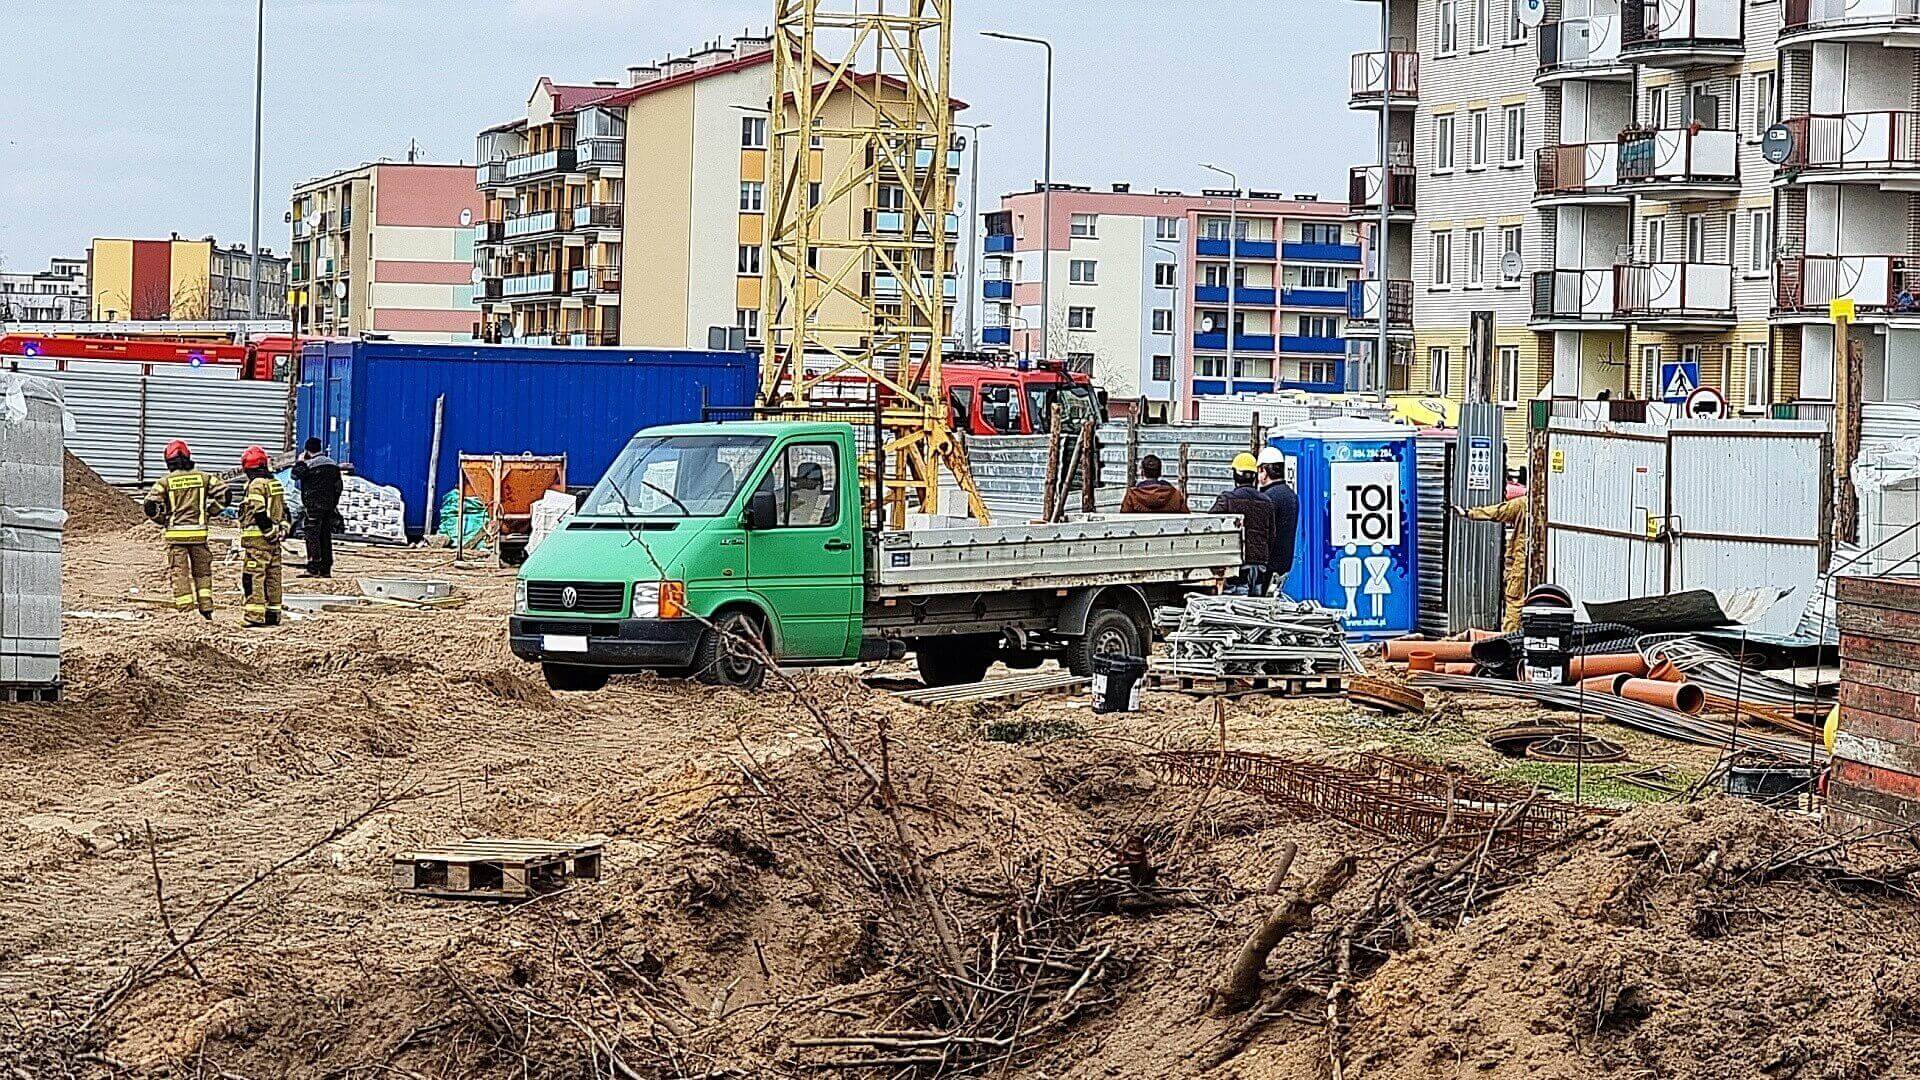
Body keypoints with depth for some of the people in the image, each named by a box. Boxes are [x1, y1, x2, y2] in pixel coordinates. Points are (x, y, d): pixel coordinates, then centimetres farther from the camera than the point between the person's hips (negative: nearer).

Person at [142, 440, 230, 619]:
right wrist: (209, 513, 9)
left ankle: (184, 611, 1)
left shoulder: (165, 481, -3)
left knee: (180, 573, 4)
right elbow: (223, 493, 0)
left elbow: (150, 506, -9)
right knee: (202, 570, 15)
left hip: (176, 533, -2)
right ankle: (206, 608, 10)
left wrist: (163, 521, 8)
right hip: (198, 532, 2)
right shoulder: (201, 477, 3)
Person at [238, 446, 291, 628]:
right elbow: (283, 511, 18)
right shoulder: (276, 484, 14)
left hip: (258, 537, -8)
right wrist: (281, 530, 18)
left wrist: (268, 530, -15)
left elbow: (259, 512, -19)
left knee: (254, 576, -7)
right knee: (273, 577, 11)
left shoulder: (256, 484, -11)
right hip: (274, 539, 8)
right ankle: (273, 614, 14)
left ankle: (255, 614, -12)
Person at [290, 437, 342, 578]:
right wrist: (334, 505, 20)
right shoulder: (332, 464, 12)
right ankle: (326, 569, 10)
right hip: (329, 506, 7)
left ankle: (313, 568, -13)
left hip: (314, 505, -7)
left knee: (312, 535, -7)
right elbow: (338, 485, 15)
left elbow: (295, 475, -12)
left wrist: (300, 461, 3)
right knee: (326, 536, 9)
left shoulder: (309, 464, -10)